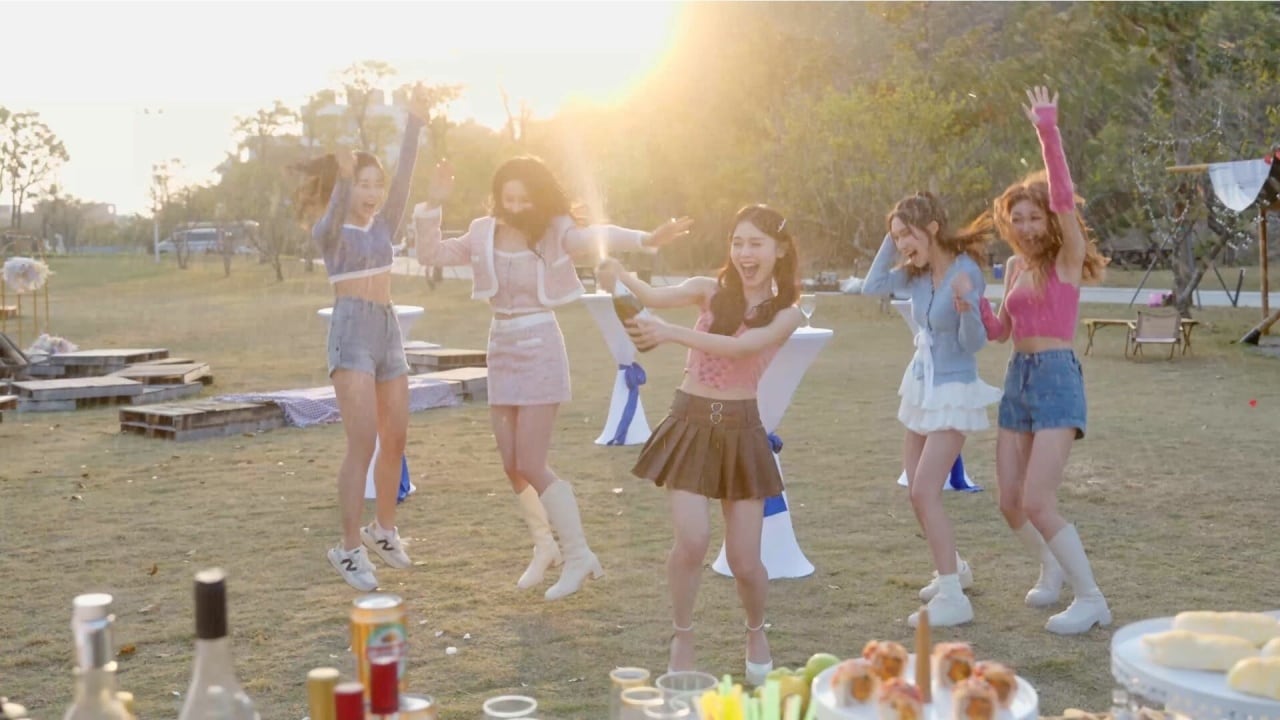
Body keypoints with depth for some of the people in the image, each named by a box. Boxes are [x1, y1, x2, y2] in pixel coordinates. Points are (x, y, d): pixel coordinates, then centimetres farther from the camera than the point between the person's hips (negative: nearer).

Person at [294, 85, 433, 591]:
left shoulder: (384, 225, 12)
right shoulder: (328, 230, -3)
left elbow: (402, 179, -1)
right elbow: (333, 217, -27)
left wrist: (415, 123, -13)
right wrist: (344, 179, -47)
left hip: (389, 334, 6)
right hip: (351, 334, -6)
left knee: (395, 441, 11)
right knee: (363, 443, -13)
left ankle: (383, 529, 28)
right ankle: (350, 549, -6)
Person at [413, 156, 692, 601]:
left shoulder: (555, 234, -10)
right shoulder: (483, 234, 5)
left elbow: (598, 237, -29)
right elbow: (430, 255, 7)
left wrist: (644, 239, -48)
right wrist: (433, 205, -7)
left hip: (540, 350, -6)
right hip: (501, 350, 6)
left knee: (531, 466, -9)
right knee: (511, 465, 10)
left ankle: (578, 555, 5)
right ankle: (545, 546, 31)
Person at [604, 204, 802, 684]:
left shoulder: (786, 314, -2)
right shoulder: (711, 290, 1)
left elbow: (740, 346, -21)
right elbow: (655, 297, -18)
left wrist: (671, 333, -33)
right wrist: (618, 273, -38)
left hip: (741, 431, 0)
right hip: (690, 424, 0)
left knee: (744, 560, 3)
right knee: (692, 540, -17)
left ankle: (756, 633, 35)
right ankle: (682, 637, 8)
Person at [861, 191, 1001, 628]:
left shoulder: (966, 270, -18)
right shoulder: (918, 272, 1)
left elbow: (974, 343, -20)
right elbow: (871, 287, 8)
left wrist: (965, 308, -40)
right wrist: (889, 242, 0)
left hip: (953, 393, -8)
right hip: (921, 388, 8)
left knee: (925, 492, -15)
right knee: (918, 492, 14)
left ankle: (952, 599, -10)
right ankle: (953, 568, 35)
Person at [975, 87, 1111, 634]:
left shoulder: (1066, 258, -5)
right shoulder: (1015, 266, 13)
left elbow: (1063, 198, -22)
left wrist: (1047, 130, -27)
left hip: (1057, 378, -7)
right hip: (1017, 379, 7)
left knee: (1037, 503, -15)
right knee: (1010, 504, 8)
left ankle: (1092, 600, -2)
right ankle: (1052, 569, 35)